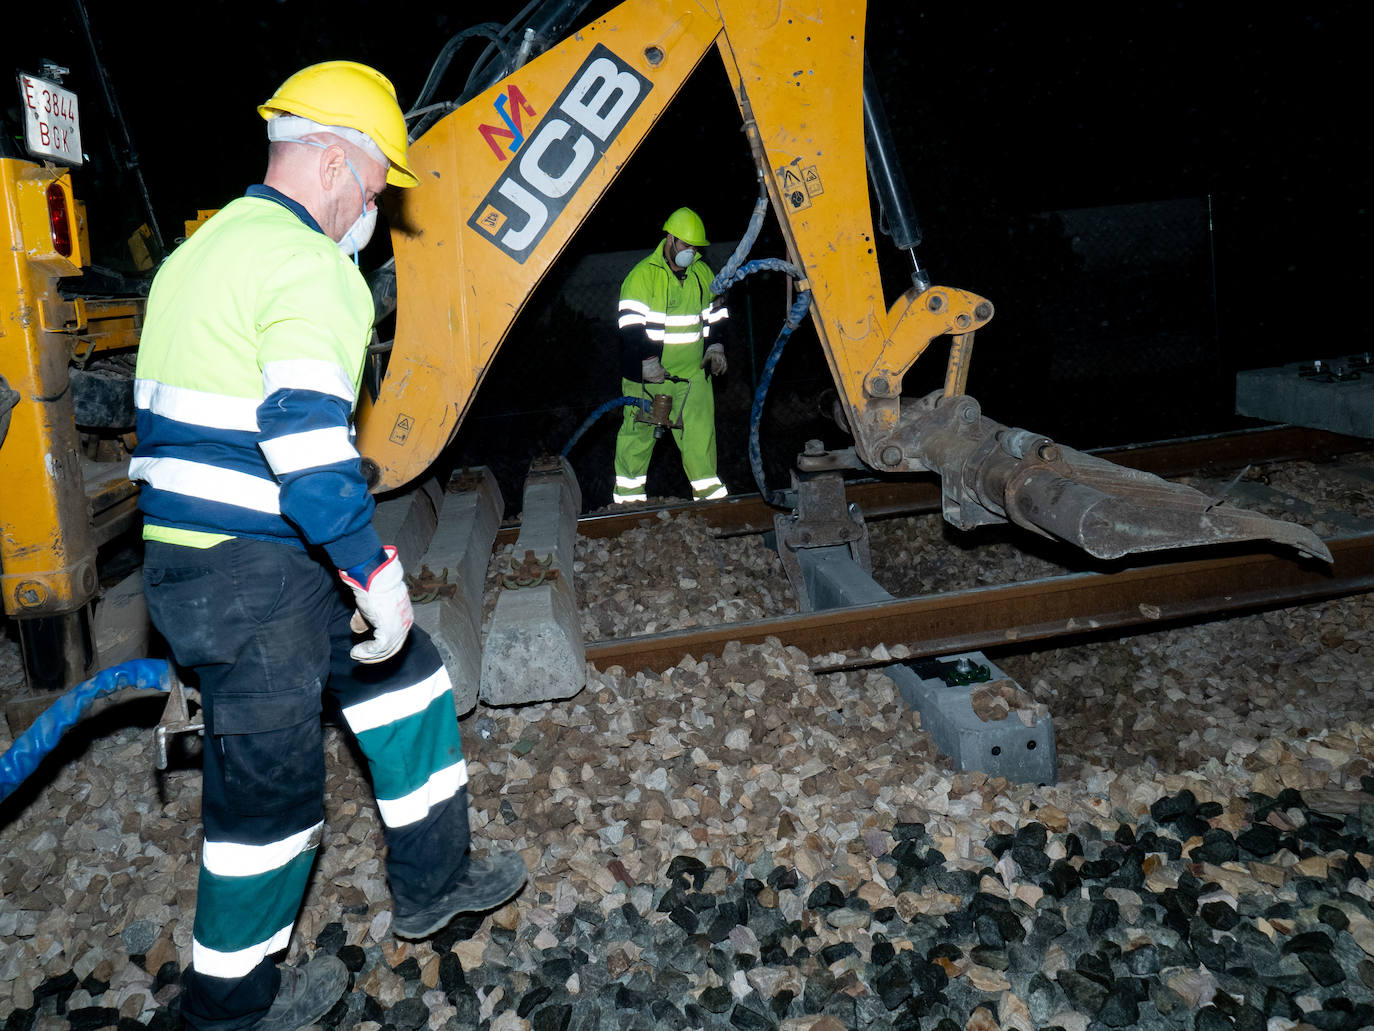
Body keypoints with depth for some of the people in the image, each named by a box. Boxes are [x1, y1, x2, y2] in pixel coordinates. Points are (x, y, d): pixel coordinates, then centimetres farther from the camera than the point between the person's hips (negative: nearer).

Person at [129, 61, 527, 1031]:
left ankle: (432, 879, 31)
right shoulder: (308, 266, -16)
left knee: (402, 669, 19)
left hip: (189, 548, 10)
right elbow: (307, 438, -27)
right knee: (271, 783, 6)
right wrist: (376, 573, -19)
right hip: (250, 576, -10)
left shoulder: (203, 249, 16)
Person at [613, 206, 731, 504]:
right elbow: (631, 323, -14)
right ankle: (629, 493, 18)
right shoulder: (643, 274, -10)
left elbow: (715, 313, 20)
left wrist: (715, 347, 7)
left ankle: (708, 490, 11)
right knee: (639, 430, 5)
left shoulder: (702, 273, 8)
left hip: (693, 369, 4)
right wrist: (647, 360, -20)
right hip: (648, 372, -4)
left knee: (700, 428, 2)